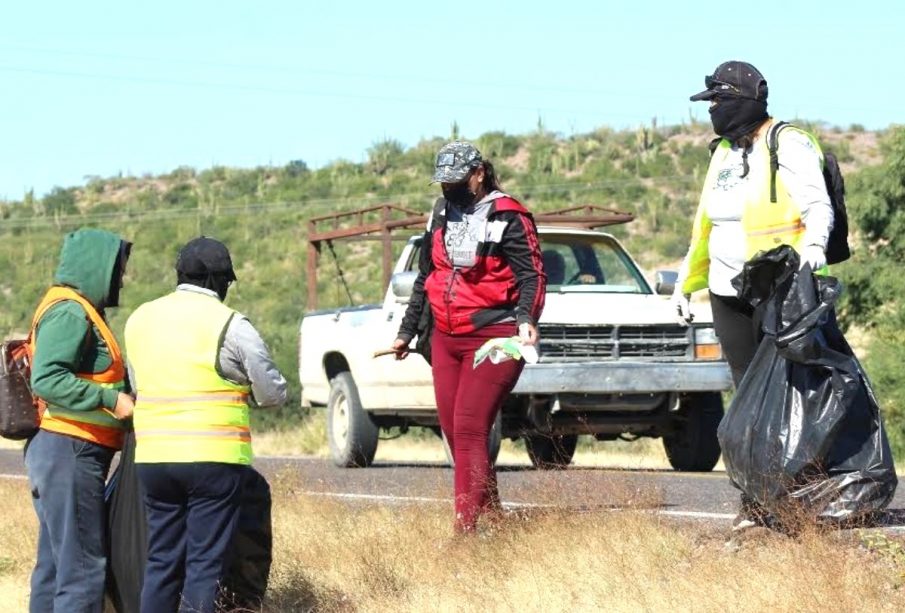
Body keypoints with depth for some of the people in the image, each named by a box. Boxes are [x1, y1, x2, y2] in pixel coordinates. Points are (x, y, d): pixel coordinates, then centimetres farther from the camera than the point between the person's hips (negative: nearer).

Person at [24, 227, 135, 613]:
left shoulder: (80, 310, 20)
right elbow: (47, 379, -23)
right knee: (82, 565, -12)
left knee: (55, 560, 14)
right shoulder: (70, 312, -13)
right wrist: (110, 400, -23)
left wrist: (121, 396, 11)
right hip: (69, 450, -11)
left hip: (66, 452, 11)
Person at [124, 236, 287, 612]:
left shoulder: (140, 319, 9)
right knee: (205, 565, -1)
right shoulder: (230, 326, -8)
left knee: (161, 560, 13)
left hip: (153, 457, 5)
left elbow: (137, 384, 14)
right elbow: (273, 393, -2)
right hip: (214, 458, -5)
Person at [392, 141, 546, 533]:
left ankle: (465, 530, -16)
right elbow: (425, 277, 26)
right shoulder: (441, 215, 16)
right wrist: (407, 331, 30)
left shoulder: (507, 217, -7)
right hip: (445, 339, 7)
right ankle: (493, 514, 14)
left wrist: (526, 319, -29)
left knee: (469, 431, -14)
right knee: (453, 431, 4)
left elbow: (532, 275, -11)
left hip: (492, 338, -7)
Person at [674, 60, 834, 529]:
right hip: (728, 293, 7)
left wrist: (813, 244, -36)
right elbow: (705, 226, 26)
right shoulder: (724, 152, 18)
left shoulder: (787, 145, -6)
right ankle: (753, 499, 6)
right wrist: (685, 284, 28)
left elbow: (818, 204, -16)